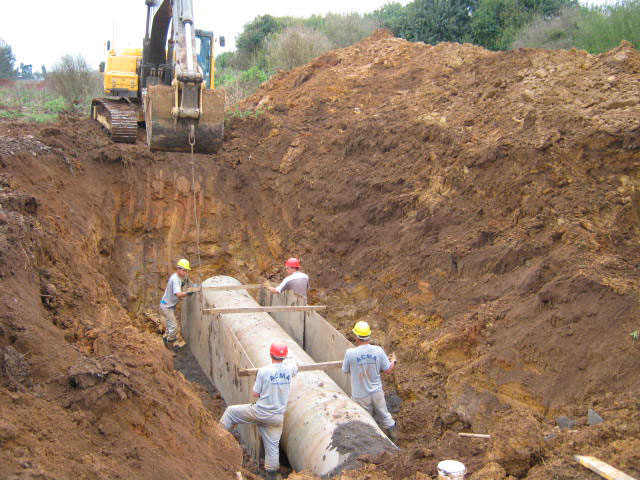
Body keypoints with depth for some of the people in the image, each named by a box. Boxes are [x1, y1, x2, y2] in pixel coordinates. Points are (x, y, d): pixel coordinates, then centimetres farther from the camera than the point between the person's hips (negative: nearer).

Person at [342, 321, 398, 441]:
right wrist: (393, 361, 18)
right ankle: (392, 433, 41)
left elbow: (345, 371, -4)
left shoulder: (350, 353, -22)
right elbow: (388, 370, -4)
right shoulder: (378, 350, -15)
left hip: (360, 396, -2)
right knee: (384, 414, 24)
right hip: (377, 392, 2)